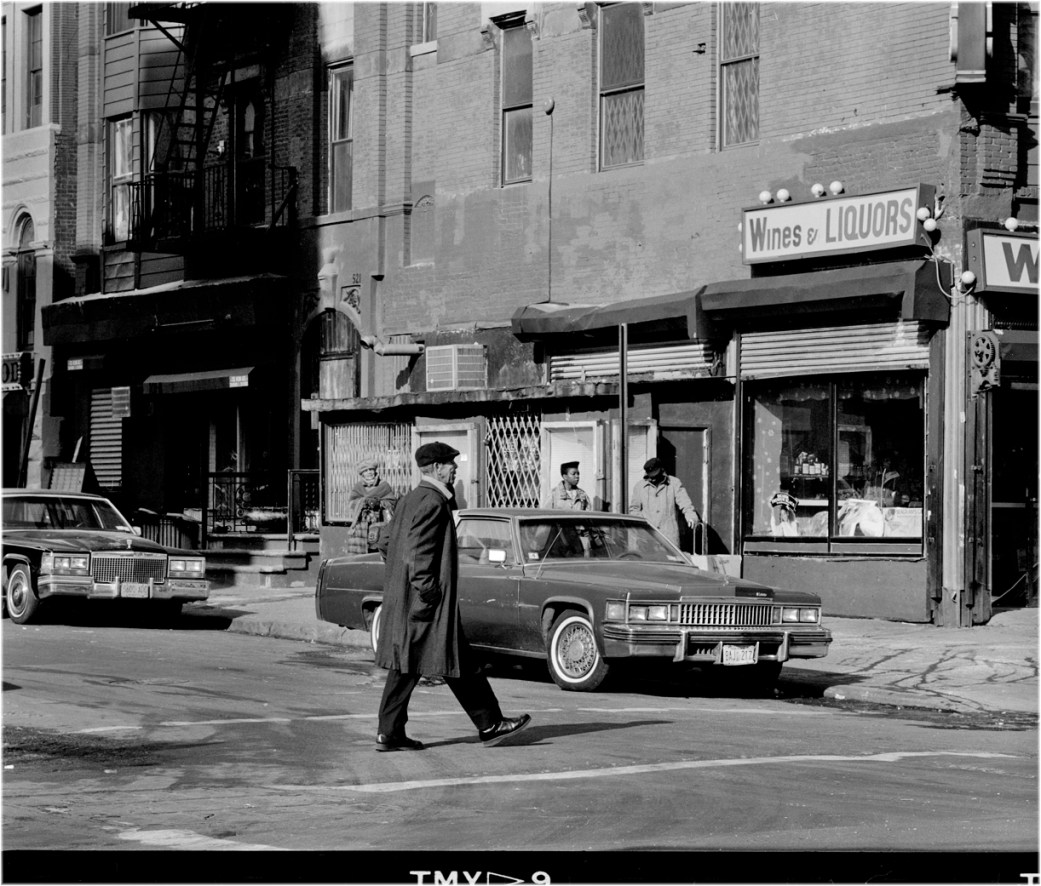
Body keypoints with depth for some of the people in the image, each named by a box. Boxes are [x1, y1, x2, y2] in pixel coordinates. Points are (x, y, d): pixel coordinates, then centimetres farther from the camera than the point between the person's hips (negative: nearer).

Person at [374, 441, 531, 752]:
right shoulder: (432, 502, -15)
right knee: (458, 665, -3)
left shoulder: (410, 500, 16)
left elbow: (386, 543, 22)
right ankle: (489, 724, 4)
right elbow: (418, 553, -22)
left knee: (405, 665, 9)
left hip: (400, 598, 10)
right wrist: (426, 592, -22)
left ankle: (390, 733, 7)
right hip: (425, 605, -10)